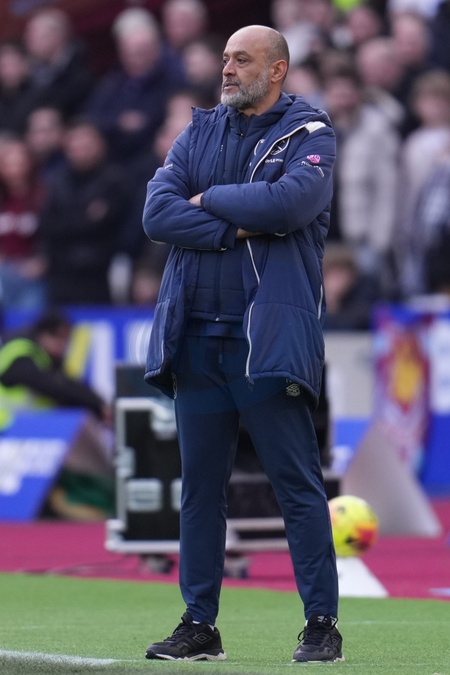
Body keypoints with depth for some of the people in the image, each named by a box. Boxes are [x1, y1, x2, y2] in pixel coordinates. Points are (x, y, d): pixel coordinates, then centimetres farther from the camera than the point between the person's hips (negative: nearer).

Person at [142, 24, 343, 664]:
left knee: (298, 483, -5)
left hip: (270, 339, -5)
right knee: (199, 485, 7)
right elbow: (157, 213, 1)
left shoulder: (309, 135, 1)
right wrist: (240, 228, -10)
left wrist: (209, 199, -7)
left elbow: (290, 201, -20)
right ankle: (200, 624, 12)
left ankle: (322, 623, -2)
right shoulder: (200, 132, 15)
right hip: (197, 338, 5)